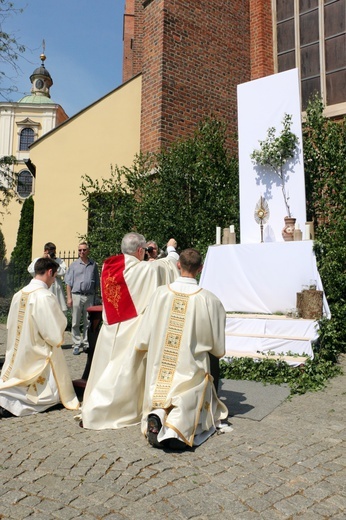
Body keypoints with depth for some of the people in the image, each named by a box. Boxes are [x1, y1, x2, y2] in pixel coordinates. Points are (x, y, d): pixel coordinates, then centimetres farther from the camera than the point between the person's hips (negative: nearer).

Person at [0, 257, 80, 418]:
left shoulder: (18, 295, 0)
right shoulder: (45, 297, -23)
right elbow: (54, 335, -21)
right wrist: (58, 339, 1)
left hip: (17, 355, 8)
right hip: (37, 356, -8)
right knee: (49, 395, 6)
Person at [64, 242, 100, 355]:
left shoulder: (93, 265, 10)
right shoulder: (74, 265, 7)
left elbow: (97, 283, 15)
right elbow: (68, 282, 4)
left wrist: (95, 295, 9)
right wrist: (69, 297, -3)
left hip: (90, 296, 1)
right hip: (77, 295, -1)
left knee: (88, 323, 5)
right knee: (76, 323, 2)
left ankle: (86, 344, 14)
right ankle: (76, 344, 10)